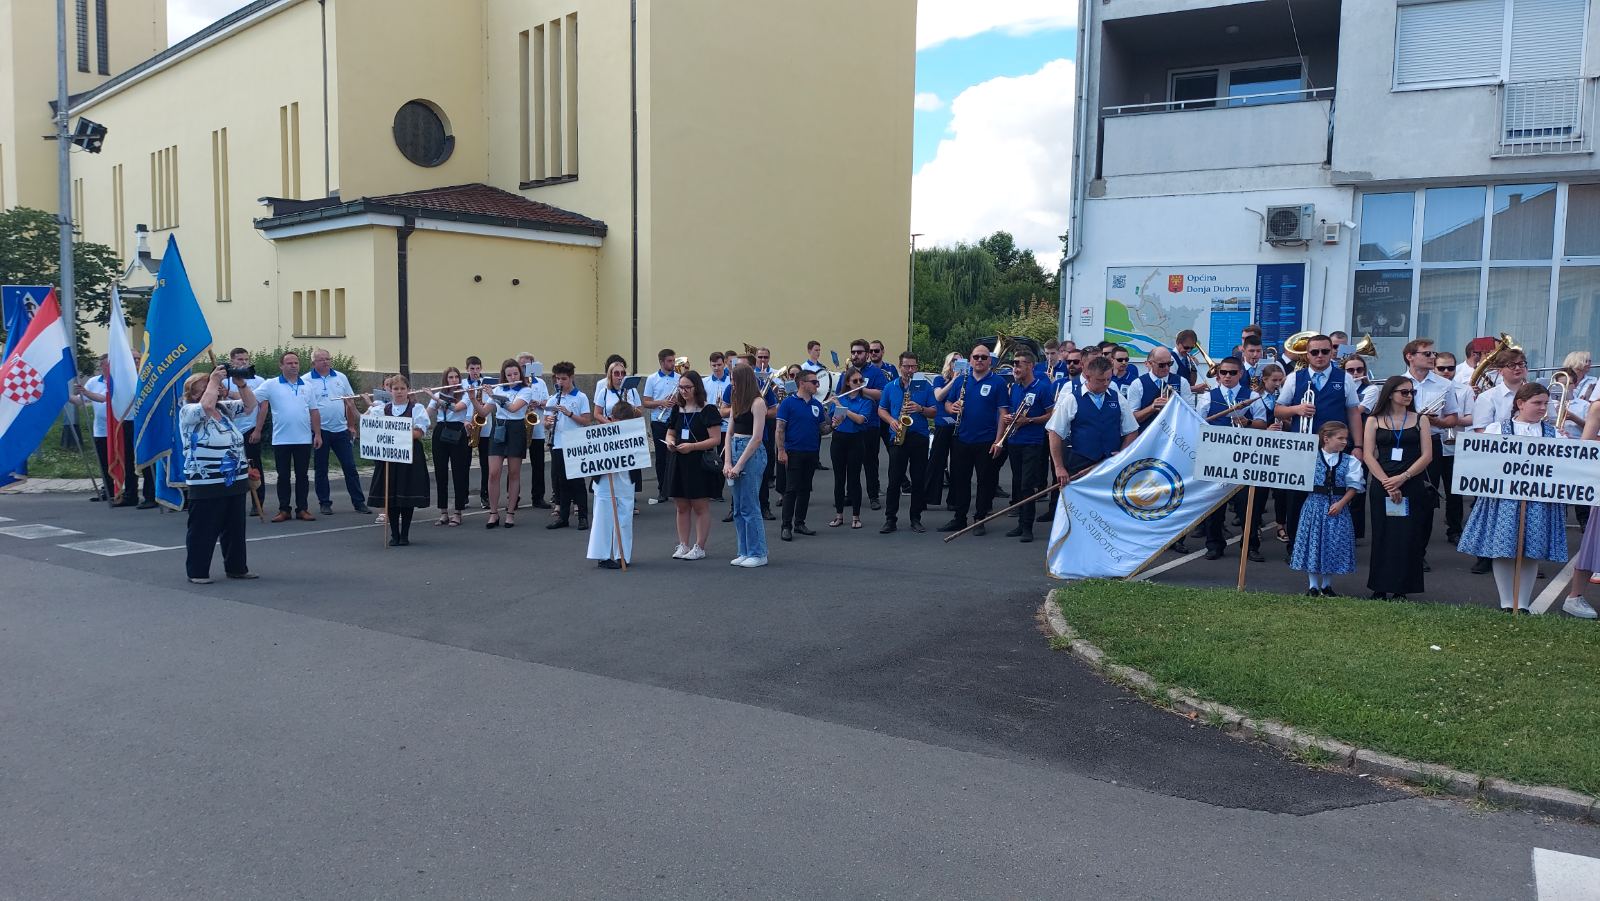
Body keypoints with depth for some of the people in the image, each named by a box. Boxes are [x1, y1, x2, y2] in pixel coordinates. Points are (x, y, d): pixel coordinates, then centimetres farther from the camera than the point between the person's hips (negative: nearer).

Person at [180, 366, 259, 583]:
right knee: (203, 530, 1)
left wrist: (241, 384, -1)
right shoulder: (188, 412, -8)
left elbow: (250, 405, 15)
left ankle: (236, 567, 24)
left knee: (235, 528, 14)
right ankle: (197, 572, 10)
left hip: (235, 482, 7)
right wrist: (214, 380, -17)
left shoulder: (225, 408, 14)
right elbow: (206, 406, -28)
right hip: (206, 485, -7)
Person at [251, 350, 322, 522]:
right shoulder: (271, 385, 0)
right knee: (283, 476, 5)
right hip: (281, 440, -2)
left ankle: (302, 509, 13)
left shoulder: (307, 387, 10)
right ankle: (283, 510, 12)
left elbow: (314, 412, 11)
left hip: (304, 440, 2)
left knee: (302, 475, 7)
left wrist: (318, 434, 5)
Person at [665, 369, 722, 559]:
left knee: (700, 507, 1)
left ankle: (699, 548, 8)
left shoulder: (707, 410, -8)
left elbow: (716, 439, -13)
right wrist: (670, 442, -3)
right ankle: (683, 545, 18)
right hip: (679, 463, 6)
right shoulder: (677, 409, 11)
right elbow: (670, 433, 20)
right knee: (682, 507, 10)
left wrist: (692, 446, -22)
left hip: (700, 463, -6)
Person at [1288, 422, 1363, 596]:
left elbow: (1353, 486, -1)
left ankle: (1327, 585, 18)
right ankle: (1313, 585, 12)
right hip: (1315, 506, -1)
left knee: (1334, 544, 4)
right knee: (1313, 542, 2)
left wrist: (1341, 503, -10)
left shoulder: (1350, 461, 1)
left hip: (1338, 507, 1)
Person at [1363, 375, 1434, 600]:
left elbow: (1427, 456, 0)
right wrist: (1387, 482, -12)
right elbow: (1369, 455, -1)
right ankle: (1380, 588, 8)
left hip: (1412, 486, 0)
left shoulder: (1420, 420, 8)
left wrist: (1402, 478, -12)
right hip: (1382, 486, 0)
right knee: (1382, 536, 2)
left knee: (1408, 537, -1)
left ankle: (1401, 589, 6)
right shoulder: (1374, 420, 6)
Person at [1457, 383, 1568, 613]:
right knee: (1502, 551, -2)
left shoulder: (1554, 433, 13)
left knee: (1532, 552, 3)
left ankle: (1523, 605, 14)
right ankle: (1507, 605, 8)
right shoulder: (1496, 428, 4)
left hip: (1540, 500, 2)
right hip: (1504, 497, -2)